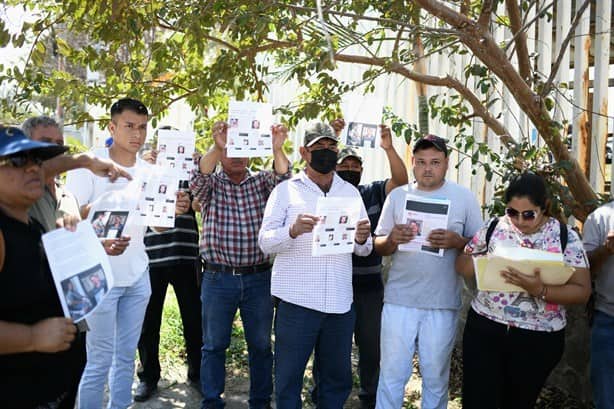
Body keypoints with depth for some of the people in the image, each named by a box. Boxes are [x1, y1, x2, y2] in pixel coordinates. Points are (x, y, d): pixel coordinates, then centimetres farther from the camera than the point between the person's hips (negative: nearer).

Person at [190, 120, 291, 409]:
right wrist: (217, 146, -35)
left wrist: (277, 149, -32)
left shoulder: (261, 182, 7)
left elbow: (283, 179, -13)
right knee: (214, 345, 10)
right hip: (218, 279, -1)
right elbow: (198, 178, -19)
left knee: (261, 345, 11)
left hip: (258, 278, 1)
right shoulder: (211, 185, 3)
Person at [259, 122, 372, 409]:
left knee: (338, 380, 12)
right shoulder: (286, 190, 3)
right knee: (288, 378, 3)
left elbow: (364, 249, 12)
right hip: (296, 301, -3)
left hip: (340, 302, 3)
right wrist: (293, 230, -24)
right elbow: (265, 242, -5)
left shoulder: (351, 192, 13)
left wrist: (362, 239, -11)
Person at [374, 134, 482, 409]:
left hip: (443, 303, -1)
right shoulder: (397, 195, 5)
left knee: (436, 377, 13)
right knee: (391, 373, 7)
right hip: (399, 299, 1)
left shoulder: (464, 198, 1)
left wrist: (457, 242, -19)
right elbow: (379, 247, 7)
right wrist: (392, 239, -15)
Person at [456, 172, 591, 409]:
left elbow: (582, 291, -8)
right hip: (485, 330, 1)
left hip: (539, 340, -1)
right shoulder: (494, 228, 0)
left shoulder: (566, 238, -5)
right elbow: (462, 265, 5)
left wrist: (540, 290, -25)